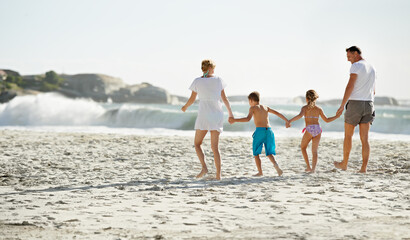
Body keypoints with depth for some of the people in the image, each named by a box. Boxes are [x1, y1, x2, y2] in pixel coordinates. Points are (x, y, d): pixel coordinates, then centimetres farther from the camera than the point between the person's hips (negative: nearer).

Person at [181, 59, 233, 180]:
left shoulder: (197, 81, -1)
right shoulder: (218, 80, 4)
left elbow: (192, 99, 4)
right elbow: (224, 98, 9)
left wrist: (185, 107, 25)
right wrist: (230, 112, 22)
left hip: (203, 115, -2)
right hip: (217, 114, 2)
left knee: (197, 143, 12)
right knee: (215, 147, 4)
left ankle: (204, 167, -10)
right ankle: (218, 174, -4)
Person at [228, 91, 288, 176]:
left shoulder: (253, 108, 3)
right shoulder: (265, 107, 18)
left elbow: (248, 119, -13)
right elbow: (278, 113, 22)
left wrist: (235, 120, -13)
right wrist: (287, 121, 33)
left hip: (260, 131, -4)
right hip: (269, 131, 5)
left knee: (256, 153, 10)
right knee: (269, 152, 10)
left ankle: (260, 171, 4)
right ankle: (275, 163, -18)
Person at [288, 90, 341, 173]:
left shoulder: (305, 108, 4)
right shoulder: (319, 109, 13)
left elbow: (300, 115, -17)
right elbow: (327, 120, 17)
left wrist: (290, 121, -19)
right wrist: (337, 116, 28)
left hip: (309, 129, -3)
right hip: (318, 129, 3)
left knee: (303, 147, 19)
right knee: (314, 151, 8)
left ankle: (308, 167, 11)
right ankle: (313, 168, -10)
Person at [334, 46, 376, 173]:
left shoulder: (356, 66, -9)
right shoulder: (372, 69, 16)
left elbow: (350, 86, -17)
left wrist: (342, 105, -16)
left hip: (355, 104, -6)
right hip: (368, 105, 6)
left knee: (348, 135, 11)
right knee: (364, 139, 2)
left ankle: (344, 164, 22)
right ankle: (363, 168, -4)